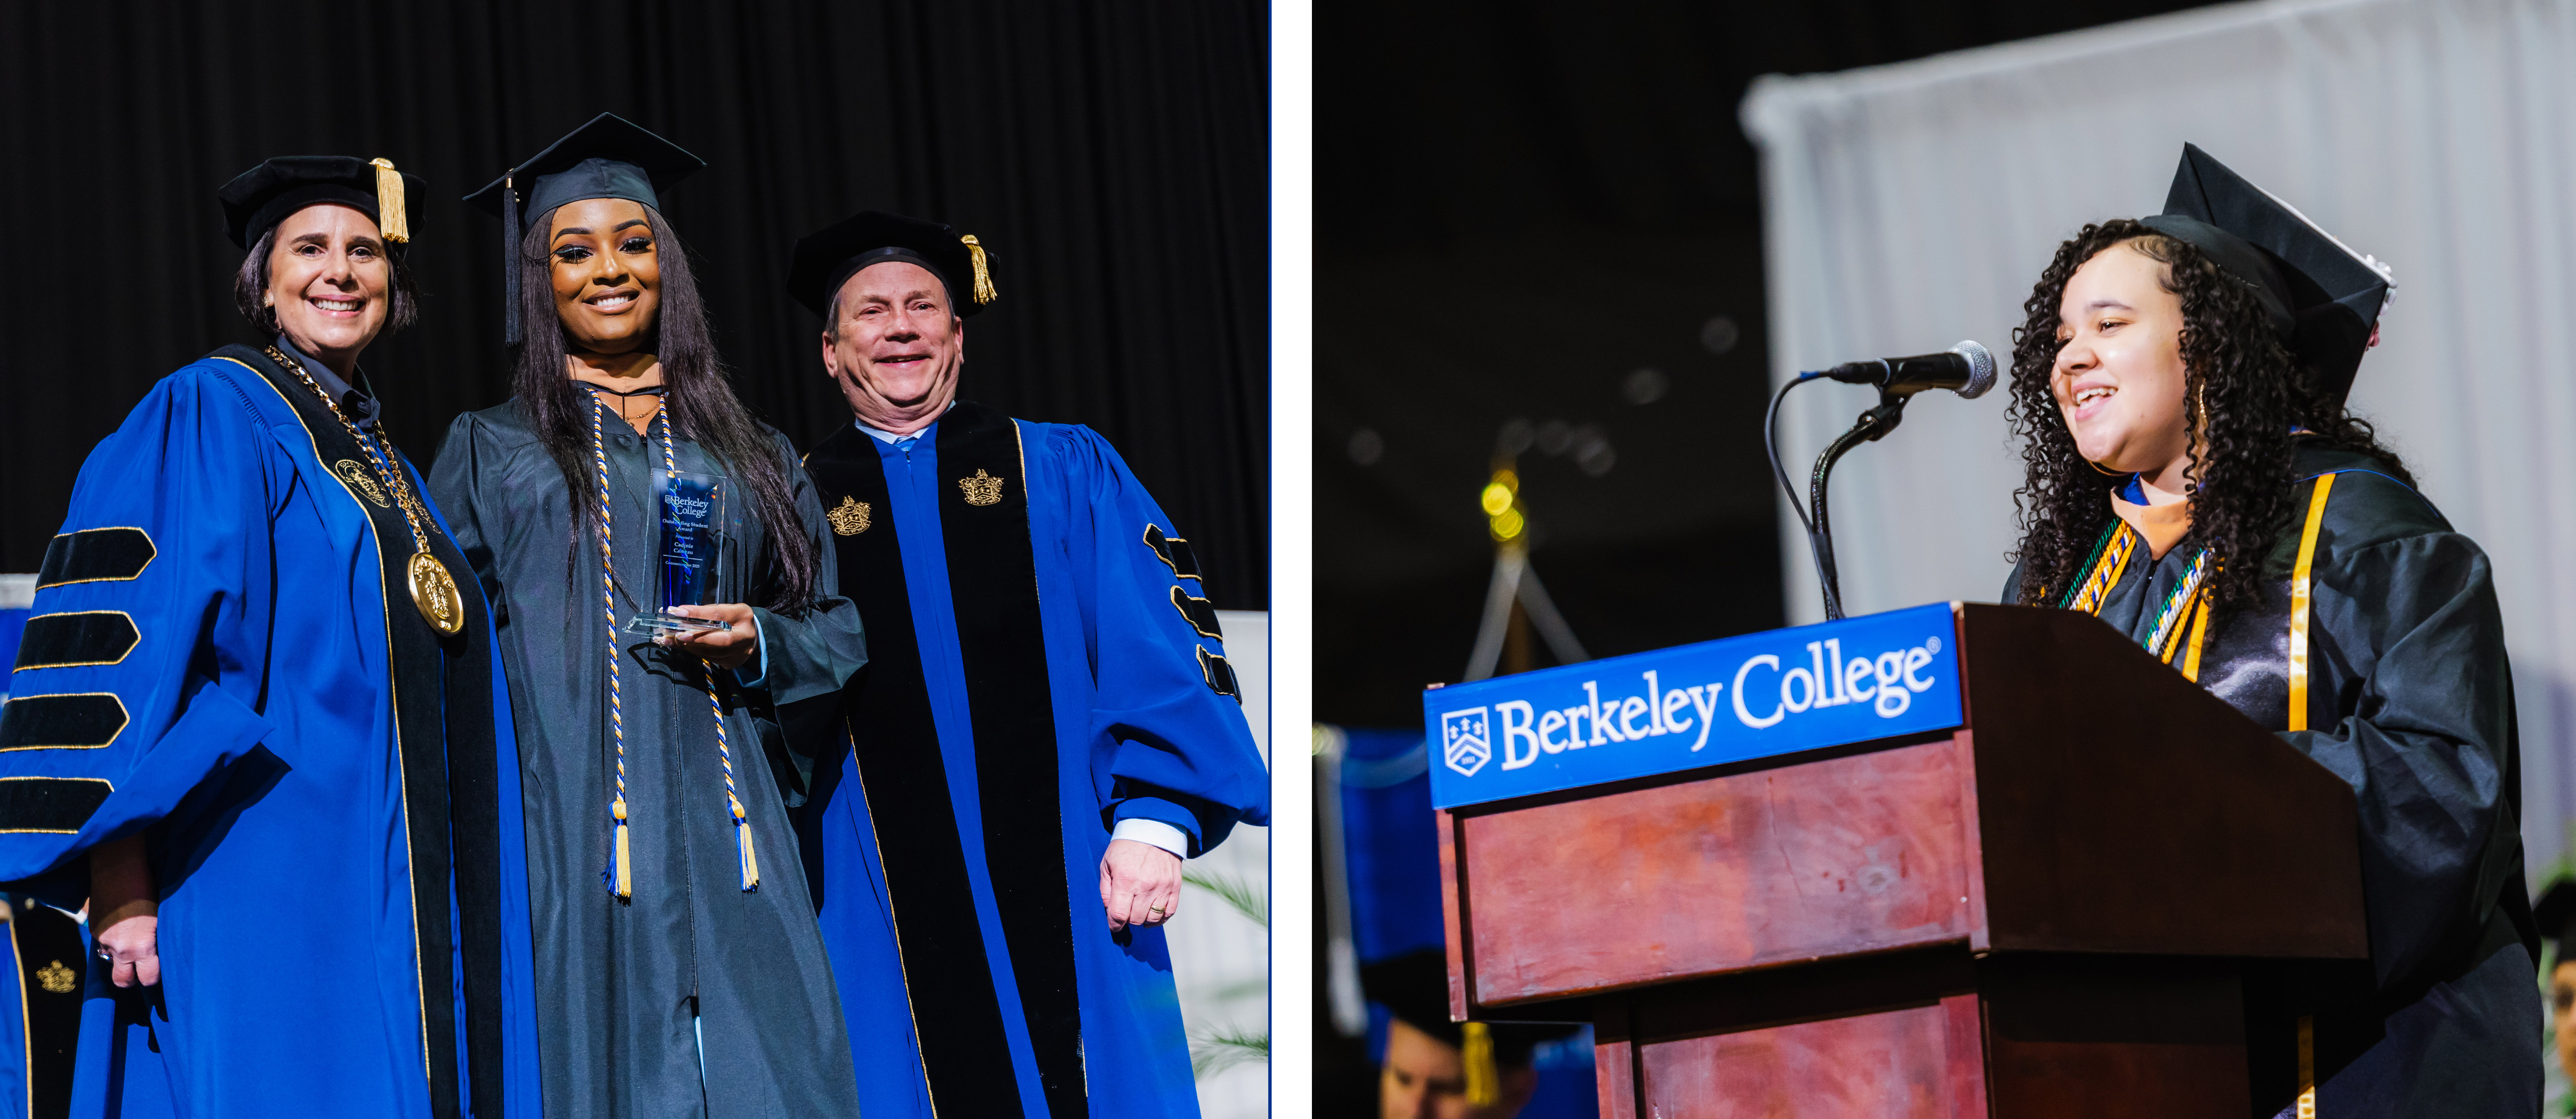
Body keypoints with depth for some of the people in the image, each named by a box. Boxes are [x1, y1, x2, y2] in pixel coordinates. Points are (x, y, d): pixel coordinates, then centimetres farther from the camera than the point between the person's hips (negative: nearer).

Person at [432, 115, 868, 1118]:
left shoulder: (747, 454, 18)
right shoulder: (489, 450, 13)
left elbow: (836, 628, 19)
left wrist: (759, 644, -4)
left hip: (728, 839, 2)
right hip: (568, 837, -2)